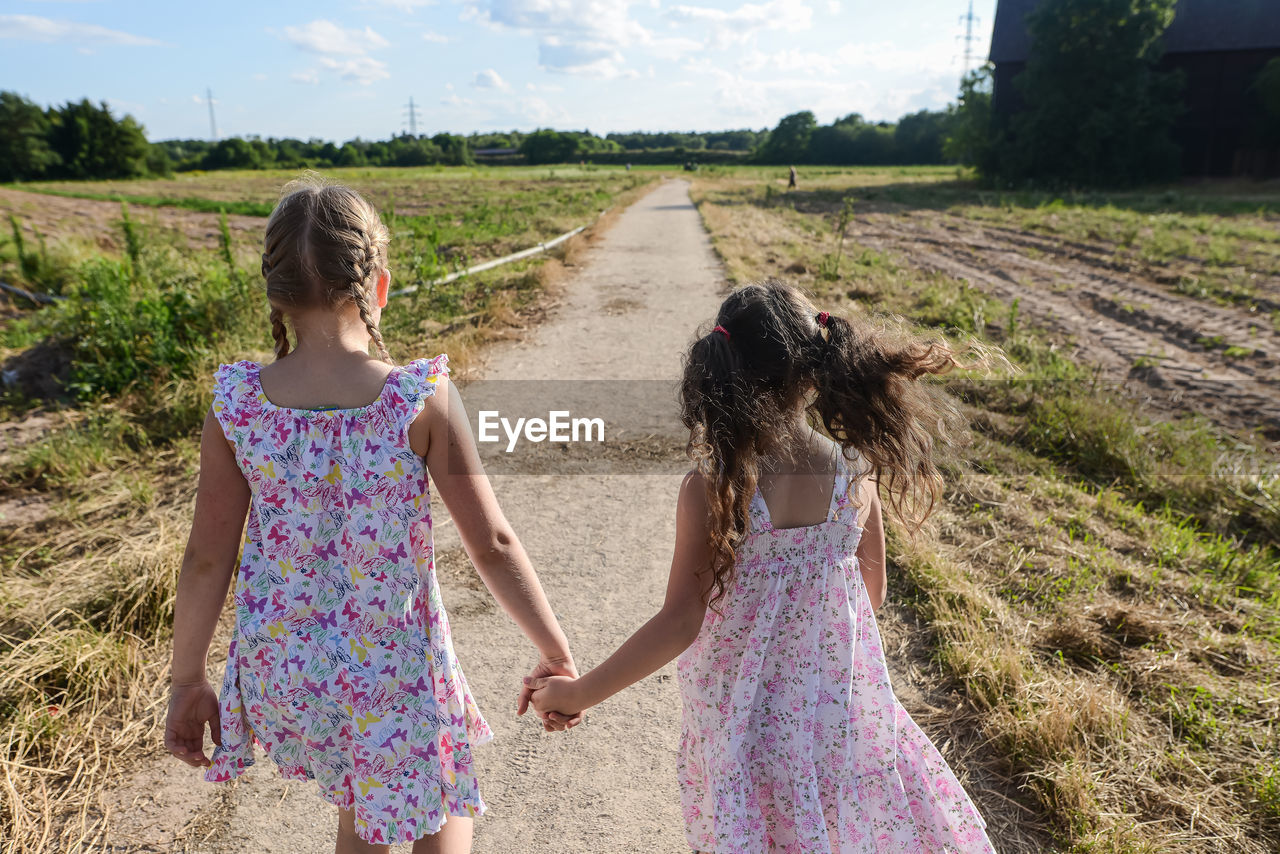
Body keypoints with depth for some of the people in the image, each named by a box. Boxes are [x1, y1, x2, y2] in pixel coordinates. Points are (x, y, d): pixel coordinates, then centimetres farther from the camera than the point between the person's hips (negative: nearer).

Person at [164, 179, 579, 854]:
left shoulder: (236, 403, -12)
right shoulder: (420, 400, -21)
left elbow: (206, 559, -5)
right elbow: (492, 545, -17)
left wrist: (187, 682, 9)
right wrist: (555, 654, -5)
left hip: (281, 670, 4)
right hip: (394, 673, -3)